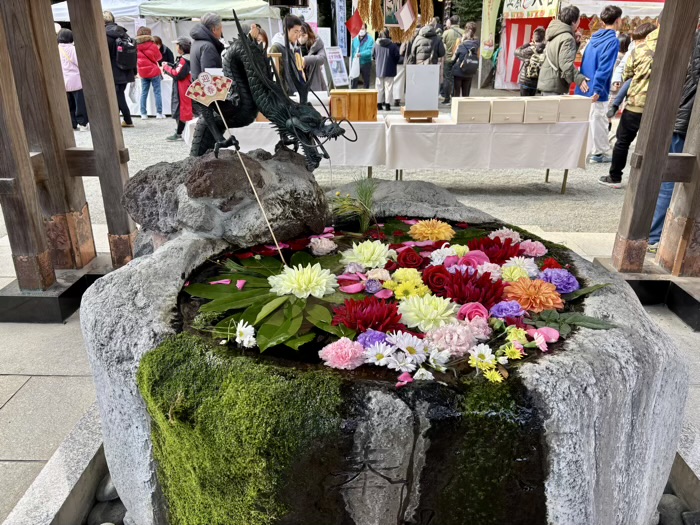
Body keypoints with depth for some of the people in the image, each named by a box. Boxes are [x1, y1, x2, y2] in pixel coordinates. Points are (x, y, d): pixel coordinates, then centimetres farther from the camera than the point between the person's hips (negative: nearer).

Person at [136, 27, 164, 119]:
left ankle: (143, 114, 8)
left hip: (143, 73, 4)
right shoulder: (152, 46, -11)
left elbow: (136, 59, 8)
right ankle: (159, 113, 2)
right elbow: (159, 57, 2)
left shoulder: (136, 47, -3)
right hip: (154, 71, -4)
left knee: (144, 93, 8)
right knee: (157, 92, 3)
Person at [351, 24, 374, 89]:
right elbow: (352, 51, 7)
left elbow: (370, 51, -17)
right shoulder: (355, 39, 8)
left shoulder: (370, 39, -5)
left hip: (366, 63, -2)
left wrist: (361, 54, -32)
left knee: (366, 82, 10)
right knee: (353, 81, -4)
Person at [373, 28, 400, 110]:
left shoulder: (376, 45, -3)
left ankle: (379, 104, 13)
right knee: (388, 87, 2)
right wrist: (394, 64, 12)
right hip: (389, 70, -3)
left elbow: (373, 56, 8)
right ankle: (387, 104, 0)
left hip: (379, 70, 3)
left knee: (379, 87, 11)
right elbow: (397, 56, -5)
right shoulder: (392, 45, -11)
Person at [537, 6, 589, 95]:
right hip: (554, 86, -10)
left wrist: (575, 42, 11)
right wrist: (579, 79, -32)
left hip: (546, 83, 10)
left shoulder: (556, 35, 13)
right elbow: (566, 63, -26)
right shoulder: (567, 38, -15)